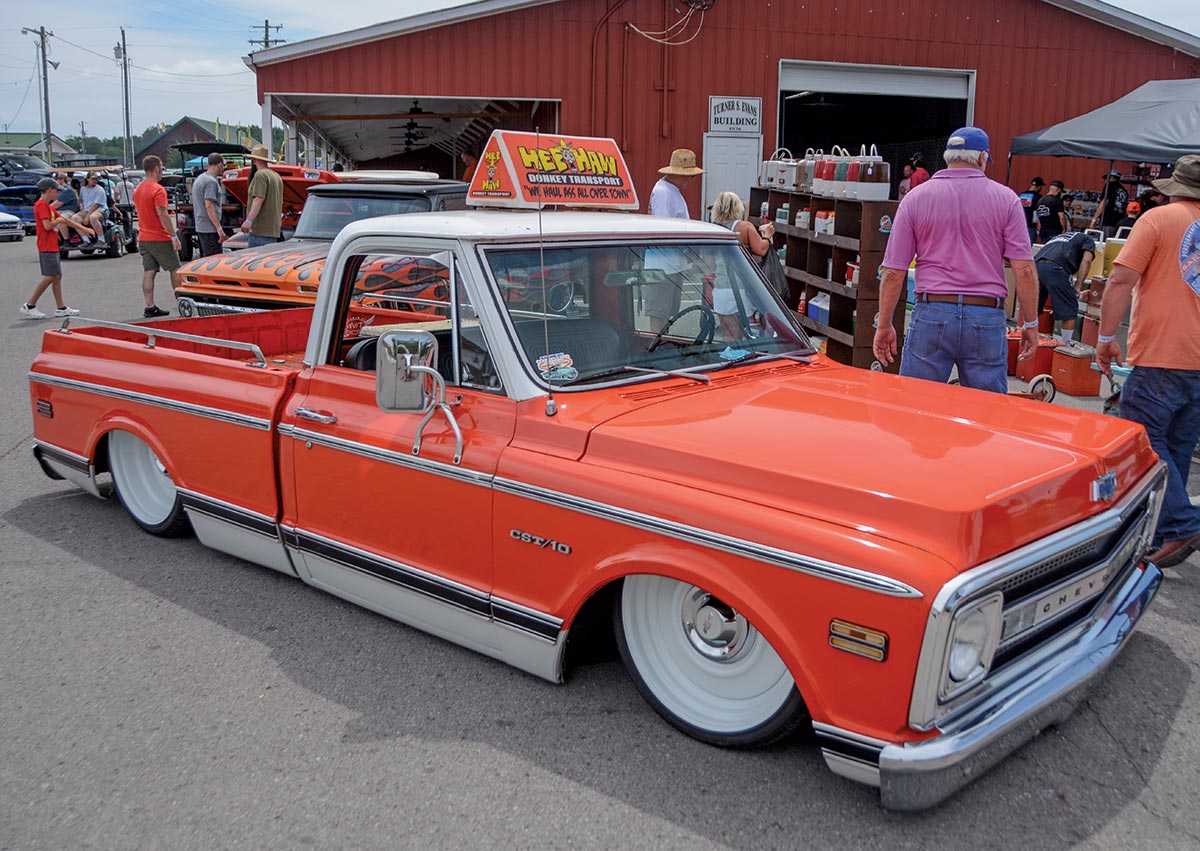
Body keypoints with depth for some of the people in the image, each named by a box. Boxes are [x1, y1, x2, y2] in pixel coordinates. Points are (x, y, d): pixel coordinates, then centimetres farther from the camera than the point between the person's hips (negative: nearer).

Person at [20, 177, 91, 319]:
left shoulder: (48, 206, 18)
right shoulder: (41, 205, -13)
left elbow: (65, 220, 24)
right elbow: (47, 225, -24)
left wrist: (82, 228, 23)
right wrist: (58, 220, -6)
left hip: (52, 246, 10)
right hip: (46, 247, -10)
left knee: (57, 276, 9)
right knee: (50, 277, -10)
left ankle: (61, 308, 11)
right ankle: (29, 306, -5)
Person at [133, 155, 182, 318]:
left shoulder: (138, 189, 11)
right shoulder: (158, 189, -15)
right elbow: (162, 215, -21)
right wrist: (174, 236, -20)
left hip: (143, 237, 7)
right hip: (160, 238, -7)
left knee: (148, 272, 4)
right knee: (174, 269, 4)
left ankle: (150, 307, 2)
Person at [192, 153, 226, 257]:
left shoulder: (199, 179, 17)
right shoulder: (211, 182, -15)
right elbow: (209, 206, -22)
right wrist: (219, 228, -23)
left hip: (200, 227, 10)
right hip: (210, 229, -10)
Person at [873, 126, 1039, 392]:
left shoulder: (915, 198, 4)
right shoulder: (1005, 198, 3)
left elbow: (893, 272, 2)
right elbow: (1024, 269, -1)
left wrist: (884, 326, 9)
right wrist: (1031, 324, 8)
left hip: (932, 314, 0)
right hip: (987, 319, 0)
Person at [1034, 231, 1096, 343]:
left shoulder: (1060, 236, 40)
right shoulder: (1088, 240, 23)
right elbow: (1086, 260, 4)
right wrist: (1078, 286, 2)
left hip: (1035, 264, 6)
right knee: (1070, 309, 6)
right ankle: (1067, 346, 7)